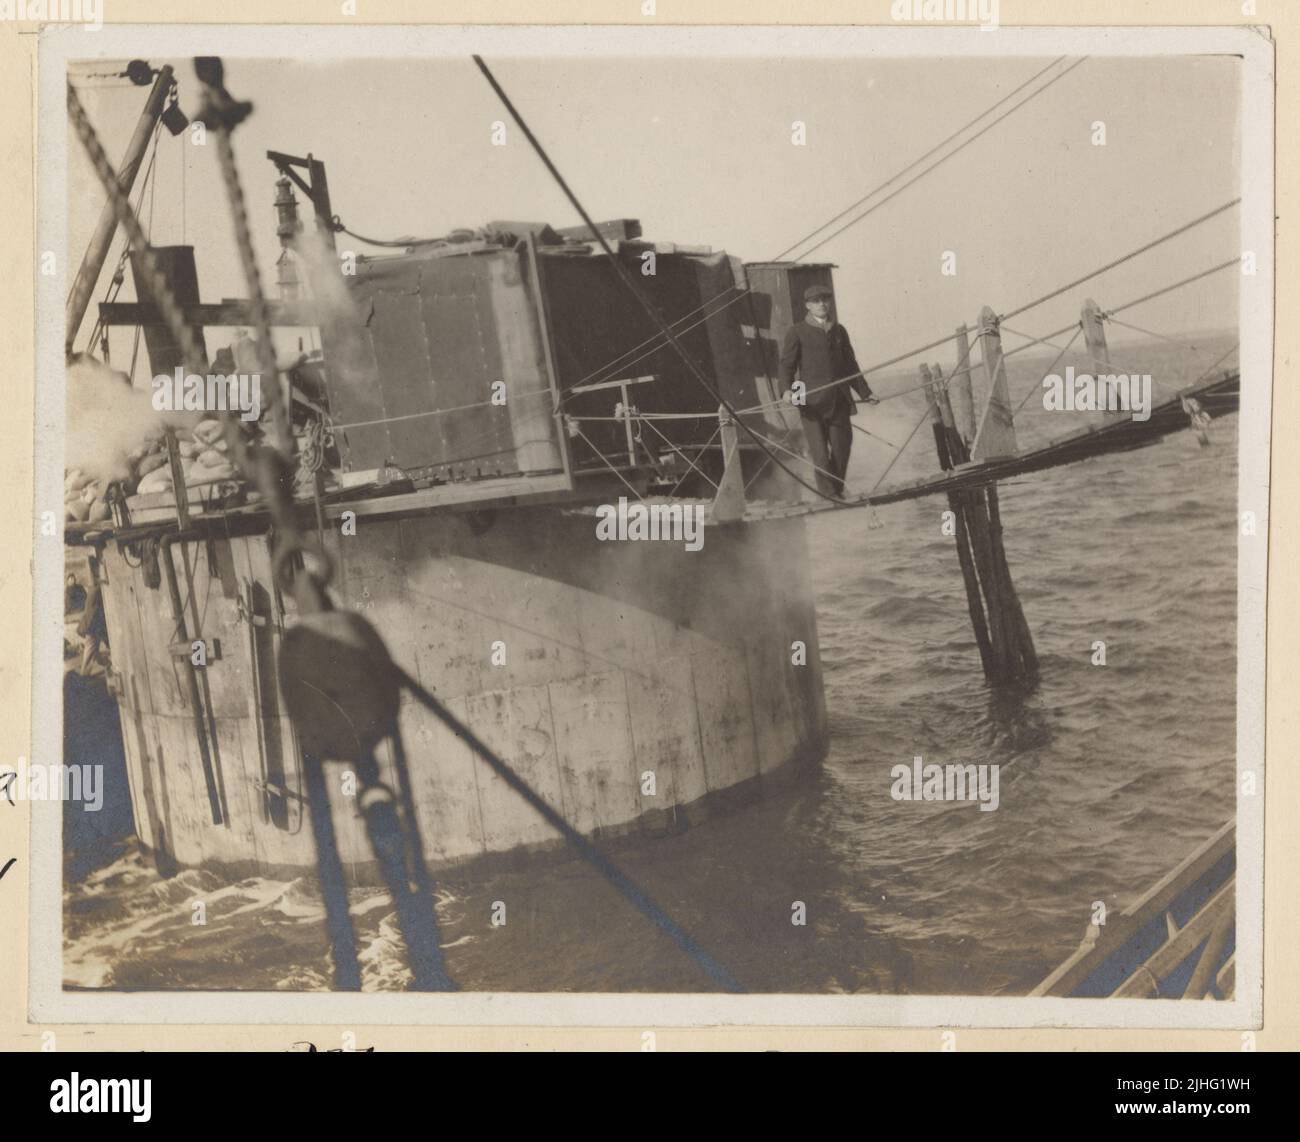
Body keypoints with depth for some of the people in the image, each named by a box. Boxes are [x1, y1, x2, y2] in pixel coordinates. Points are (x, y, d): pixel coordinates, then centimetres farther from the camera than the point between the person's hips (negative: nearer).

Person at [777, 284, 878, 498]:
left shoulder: (839, 331, 16)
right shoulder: (797, 332, 3)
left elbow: (850, 365, 23)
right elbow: (787, 364, -3)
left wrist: (865, 392, 23)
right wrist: (786, 389, -21)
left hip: (839, 401, 4)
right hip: (812, 402, -4)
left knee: (842, 446, 3)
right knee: (819, 450, -6)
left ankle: (837, 491, 18)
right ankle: (829, 495, -1)